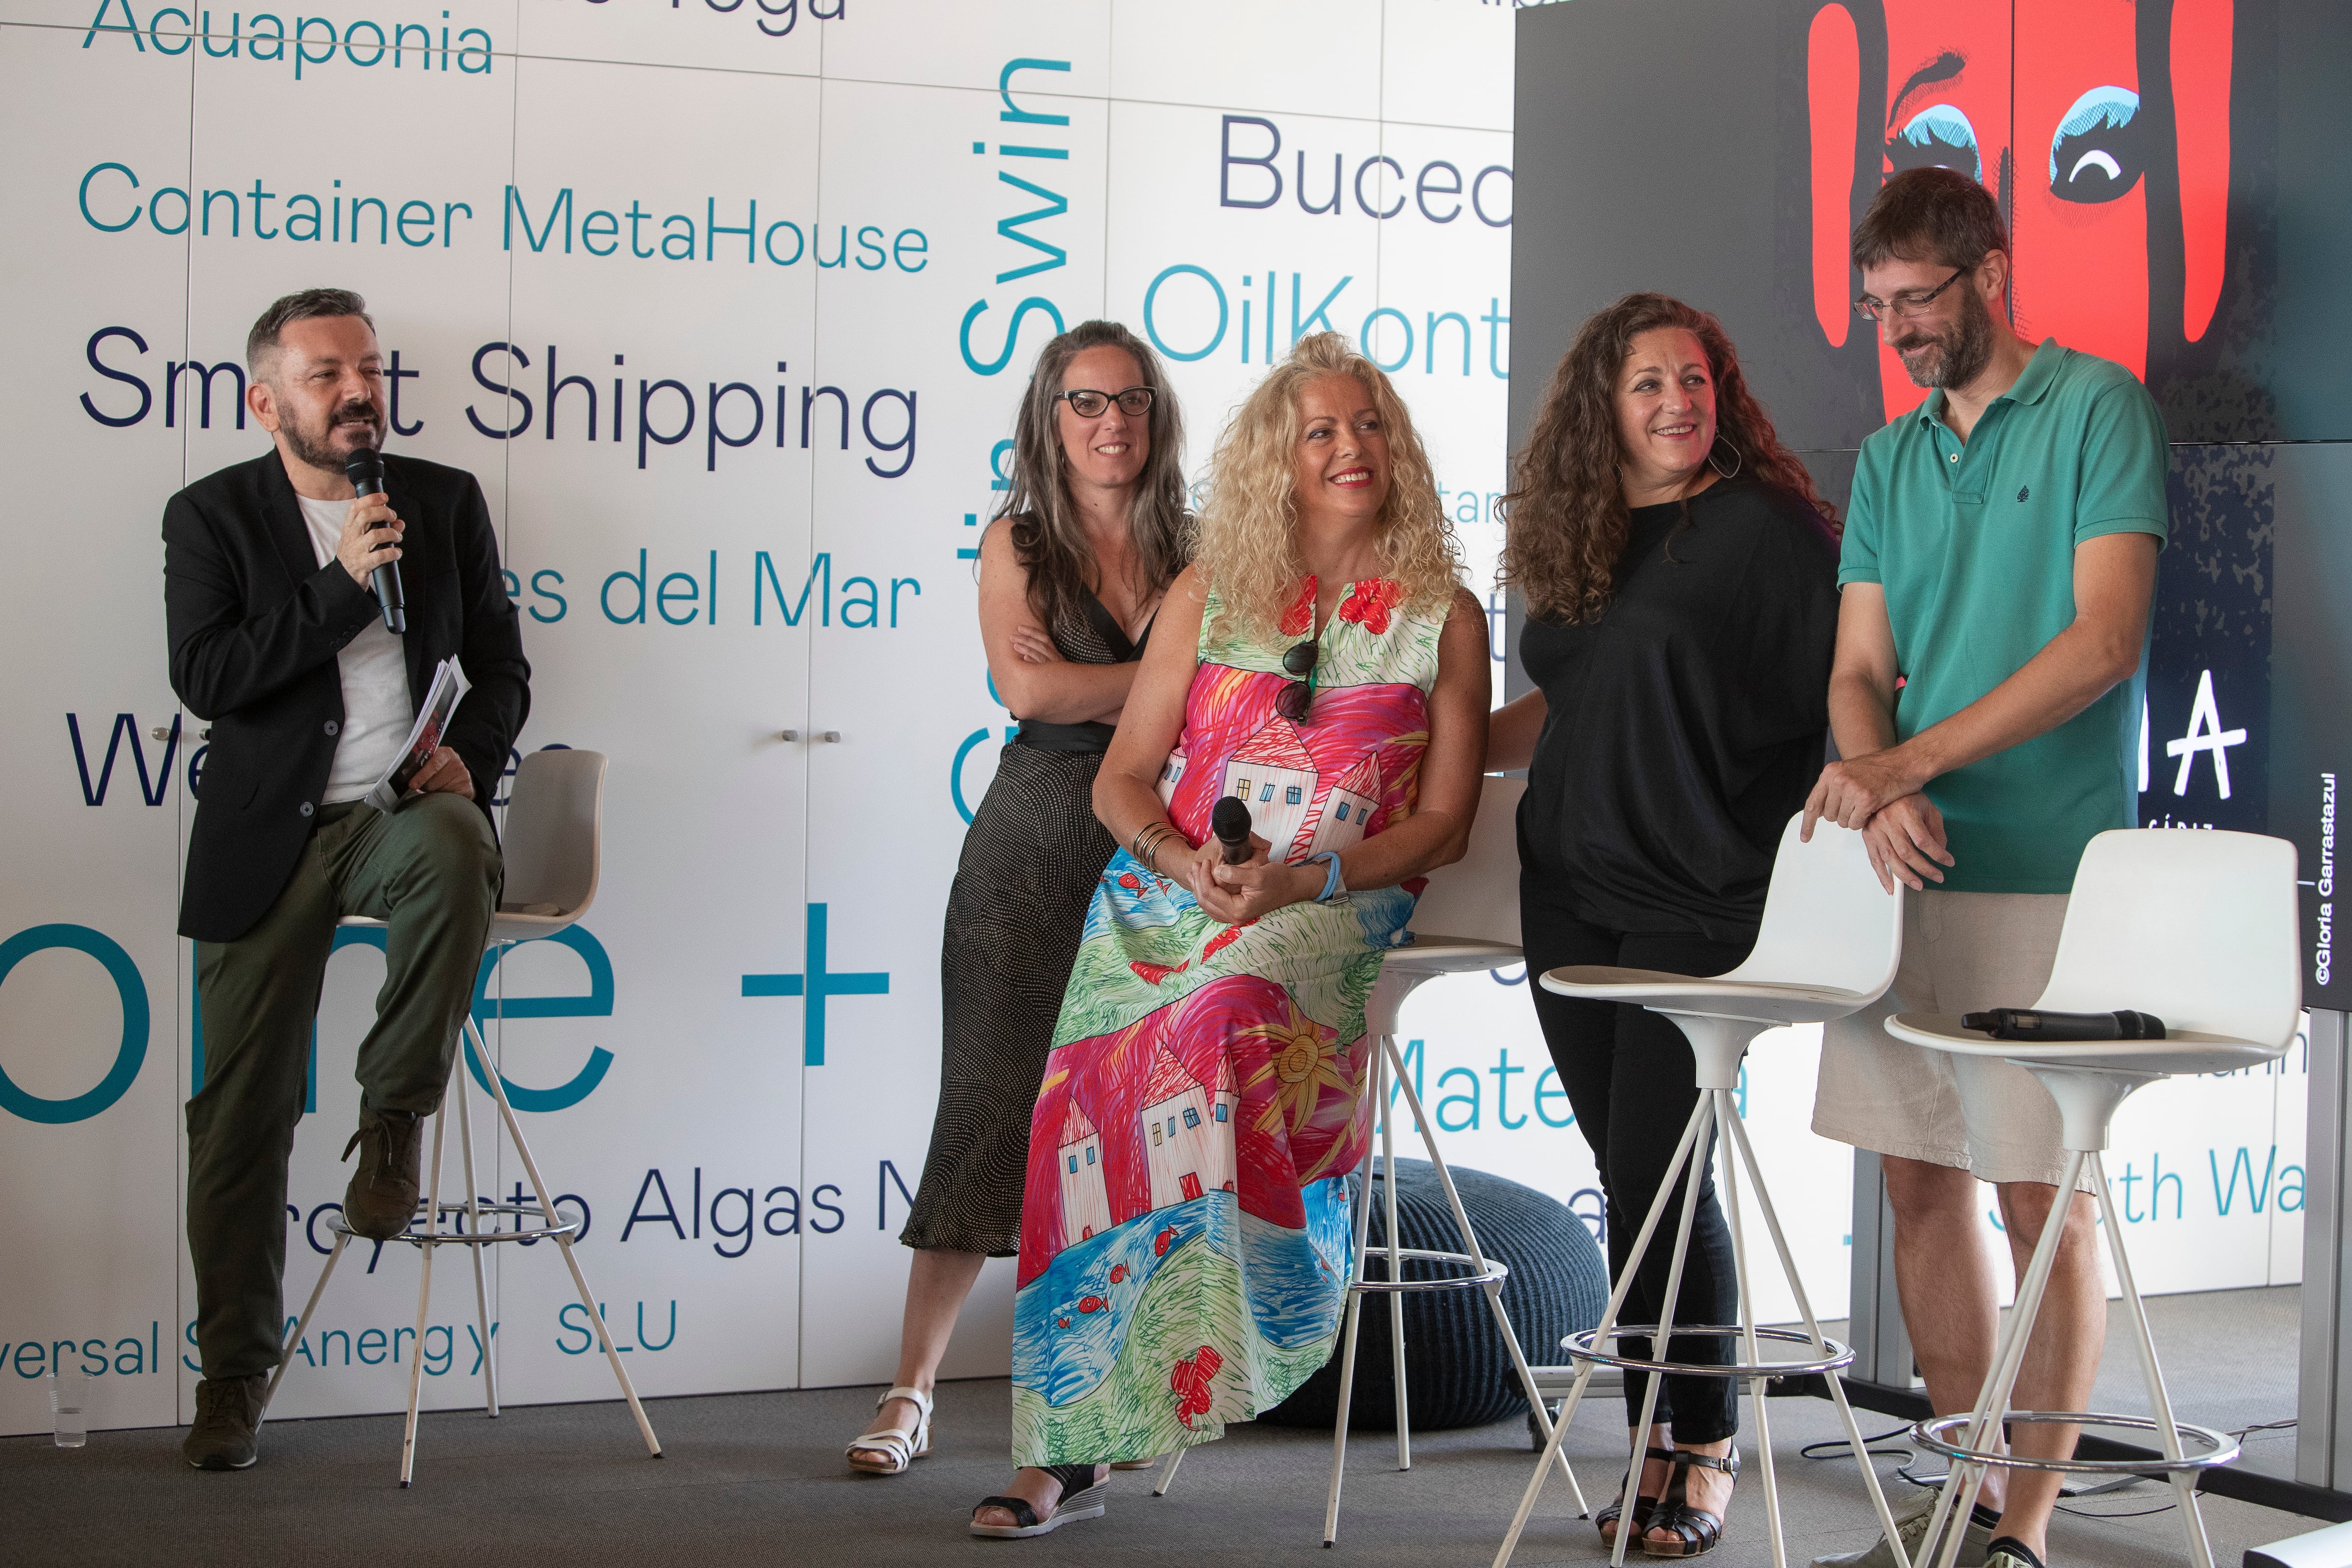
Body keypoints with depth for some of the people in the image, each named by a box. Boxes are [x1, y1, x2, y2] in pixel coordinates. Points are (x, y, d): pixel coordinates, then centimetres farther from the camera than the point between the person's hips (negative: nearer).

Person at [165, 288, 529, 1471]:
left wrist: (471, 756, -7)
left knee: (459, 851, -37)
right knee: (241, 1112, -1)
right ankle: (234, 1370, 13)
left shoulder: (445, 502, 10)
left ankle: (394, 1119, -18)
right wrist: (341, 585, -15)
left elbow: (501, 665, 14)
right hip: (268, 835, 0)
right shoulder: (211, 517, 4)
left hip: (401, 807, 1)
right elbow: (202, 677, -9)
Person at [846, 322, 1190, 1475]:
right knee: (992, 1099, -5)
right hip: (1035, 847, -2)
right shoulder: (1017, 544, 6)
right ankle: (912, 1392, -1)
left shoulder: (1192, 555, 11)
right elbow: (1026, 684, -9)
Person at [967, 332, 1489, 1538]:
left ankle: (1193, 1349, -24)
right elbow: (1122, 779, 11)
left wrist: (1301, 877, -11)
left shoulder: (1444, 618, 8)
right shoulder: (1209, 594, 13)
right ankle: (1070, 1447, -19)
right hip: (1165, 892, 2)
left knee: (1219, 1019, -36)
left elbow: (1442, 824, 4)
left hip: (1329, 910, -2)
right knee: (1095, 1085, -24)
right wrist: (1186, 861, -10)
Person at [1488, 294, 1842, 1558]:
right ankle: (1657, 1441, 17)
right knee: (1631, 1180, 9)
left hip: (1699, 896, -6)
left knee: (1658, 1173, -6)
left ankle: (1704, 1450, 9)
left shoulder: (1766, 525, -5)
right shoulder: (1573, 539, 13)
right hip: (1569, 894, 6)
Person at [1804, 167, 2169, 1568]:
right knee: (1923, 1174, 8)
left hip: (2046, 873, -6)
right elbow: (1860, 670, 10)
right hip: (1908, 869, 6)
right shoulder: (1887, 461, 15)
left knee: (2042, 1192, -2)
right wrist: (1878, 794, -12)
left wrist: (1913, 760, -18)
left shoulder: (2099, 408, -3)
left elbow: (2103, 639, -13)